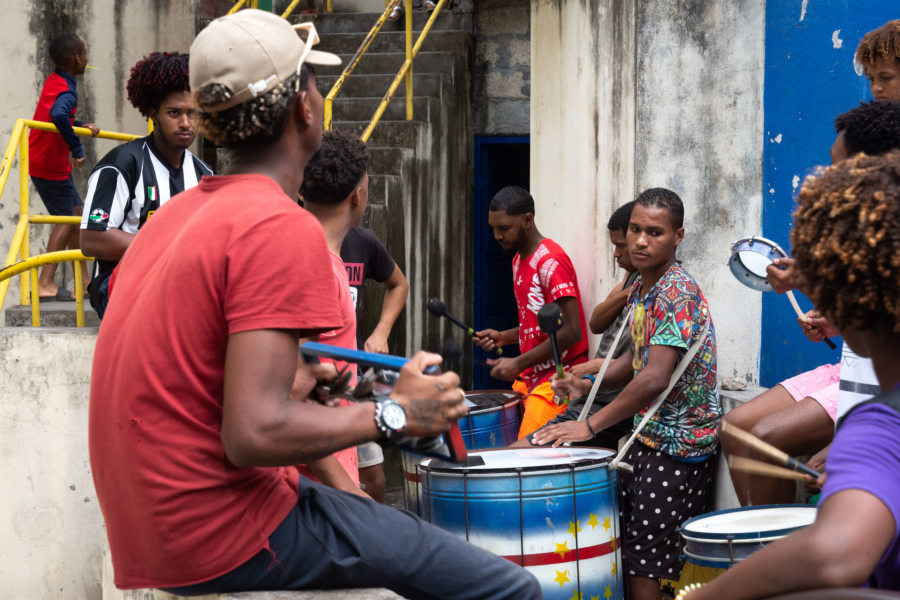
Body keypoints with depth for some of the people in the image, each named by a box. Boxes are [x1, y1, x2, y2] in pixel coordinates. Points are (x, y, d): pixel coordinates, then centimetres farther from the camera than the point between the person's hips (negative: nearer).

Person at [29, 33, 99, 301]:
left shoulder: (54, 81, 7)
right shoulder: (66, 91, -22)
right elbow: (58, 115, -43)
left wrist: (82, 126, 3)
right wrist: (77, 148, -34)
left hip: (42, 161, 9)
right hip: (51, 166, -9)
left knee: (76, 214, 14)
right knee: (66, 220, -4)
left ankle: (83, 281, 20)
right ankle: (45, 284, -8)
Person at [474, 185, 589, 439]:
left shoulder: (551, 262, -16)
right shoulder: (519, 260, 15)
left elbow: (572, 332, -21)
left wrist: (518, 363, -18)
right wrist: (503, 338, 7)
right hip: (528, 379, 9)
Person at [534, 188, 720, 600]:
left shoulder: (677, 292, -19)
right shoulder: (639, 288, 10)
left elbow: (656, 378, -27)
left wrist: (590, 425, -24)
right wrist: (590, 385, 4)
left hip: (678, 444, -9)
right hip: (646, 435, 9)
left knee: (644, 565, -6)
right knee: (623, 552, 13)